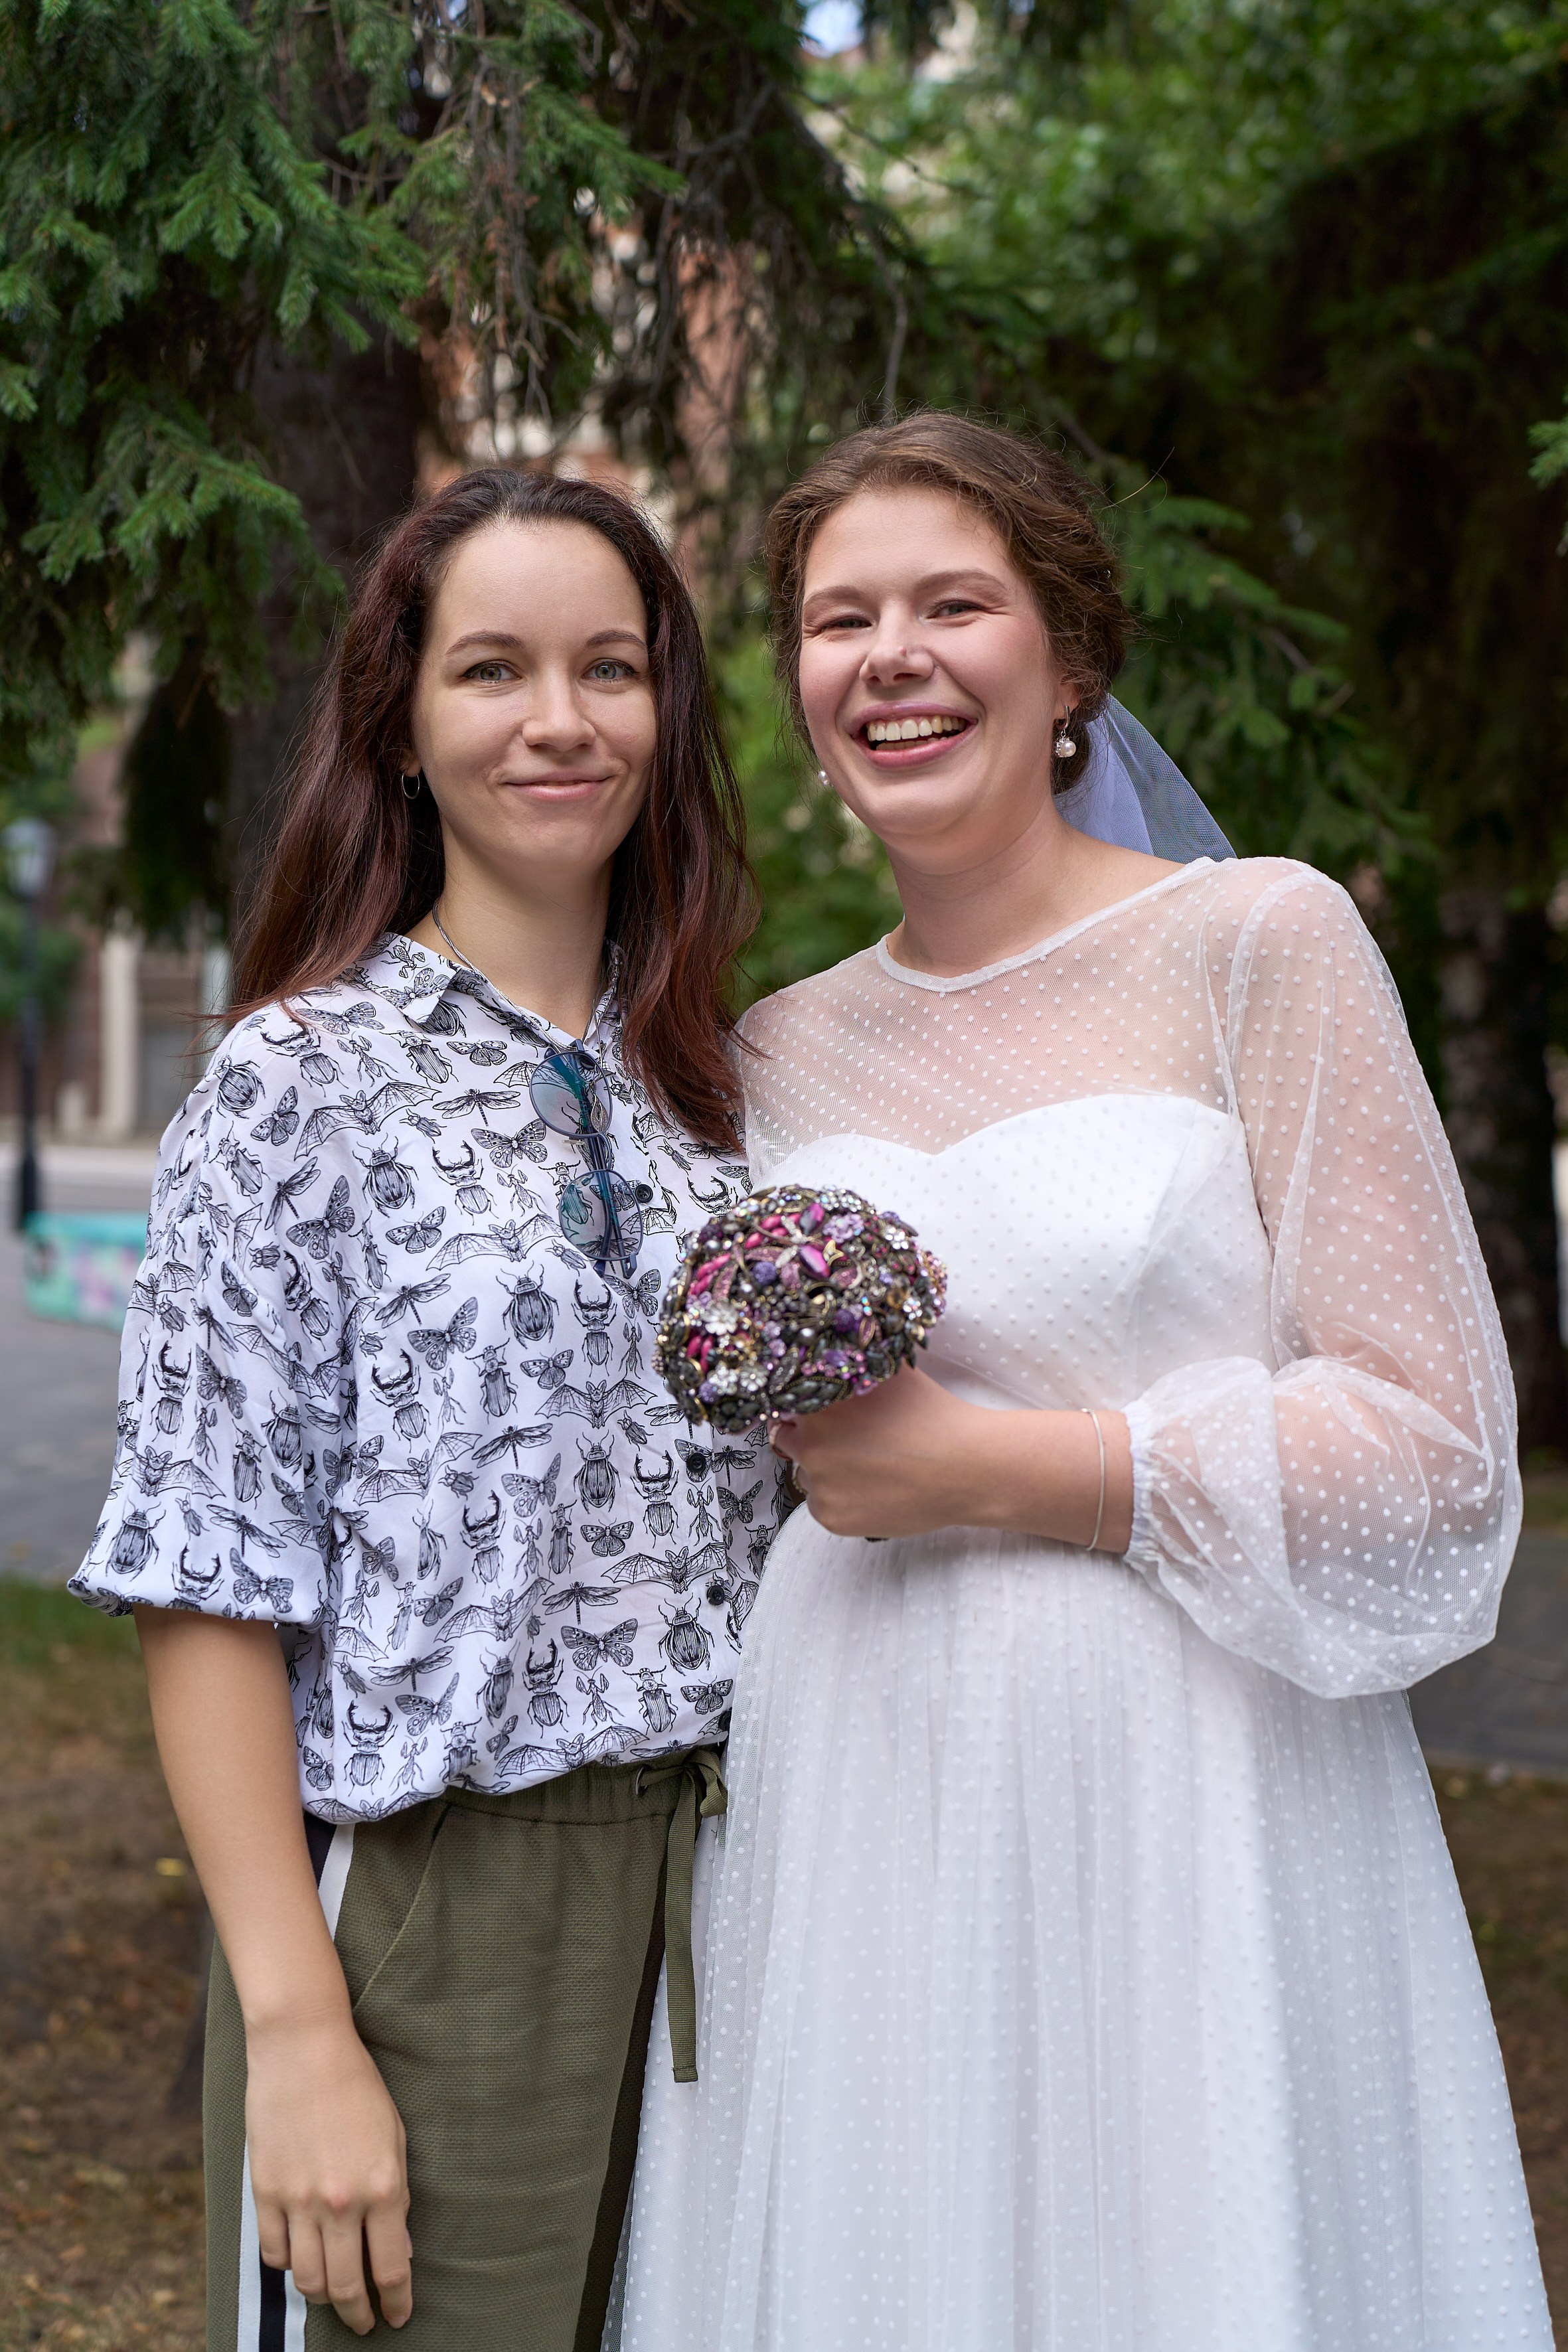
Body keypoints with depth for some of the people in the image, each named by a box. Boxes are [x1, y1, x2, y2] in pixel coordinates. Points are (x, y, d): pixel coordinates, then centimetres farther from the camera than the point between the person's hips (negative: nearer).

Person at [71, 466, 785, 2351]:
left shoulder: (707, 1080, 9)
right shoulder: (304, 1081, -6)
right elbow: (208, 1581, -10)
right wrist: (297, 2030, -15)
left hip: (711, 1896, 5)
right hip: (428, 1914, -5)